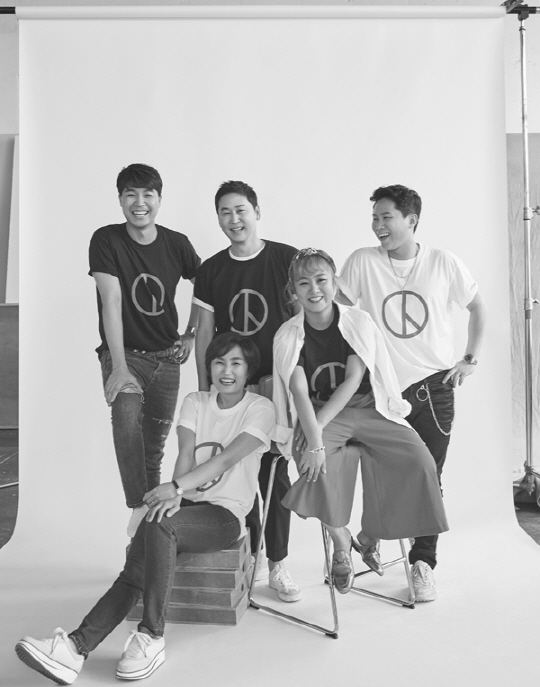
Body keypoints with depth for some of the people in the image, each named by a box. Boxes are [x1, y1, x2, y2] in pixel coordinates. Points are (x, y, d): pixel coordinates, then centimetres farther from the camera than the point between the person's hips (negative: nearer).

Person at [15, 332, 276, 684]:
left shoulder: (261, 408, -3)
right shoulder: (195, 402, 11)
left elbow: (227, 458, -17)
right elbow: (186, 455, -2)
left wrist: (176, 486, -30)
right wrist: (176, 494, -22)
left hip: (225, 514, -4)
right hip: (186, 506, 4)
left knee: (160, 526, -33)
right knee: (136, 569, -21)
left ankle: (152, 637, -27)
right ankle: (77, 646, -30)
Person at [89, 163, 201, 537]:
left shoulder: (176, 243, -3)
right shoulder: (106, 240, -11)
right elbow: (111, 302, -20)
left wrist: (191, 334, 6)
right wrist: (119, 367, -26)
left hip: (166, 356, 3)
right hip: (123, 353, -2)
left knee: (155, 443, 10)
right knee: (126, 417, -30)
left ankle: (153, 519, 31)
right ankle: (139, 506, -20)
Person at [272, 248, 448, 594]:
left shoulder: (359, 322, -4)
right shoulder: (288, 336, -5)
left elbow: (353, 380, -11)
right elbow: (299, 391, -14)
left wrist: (320, 424, -20)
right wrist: (314, 439, -29)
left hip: (367, 408, 1)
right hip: (318, 414, -1)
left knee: (416, 459, -20)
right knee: (317, 461, -33)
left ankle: (369, 536, 4)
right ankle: (341, 544, -6)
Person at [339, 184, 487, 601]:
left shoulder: (443, 263, -1)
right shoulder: (362, 262, -4)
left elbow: (478, 307, 12)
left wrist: (471, 358, 5)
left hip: (434, 386, 0)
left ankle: (423, 564, 17)